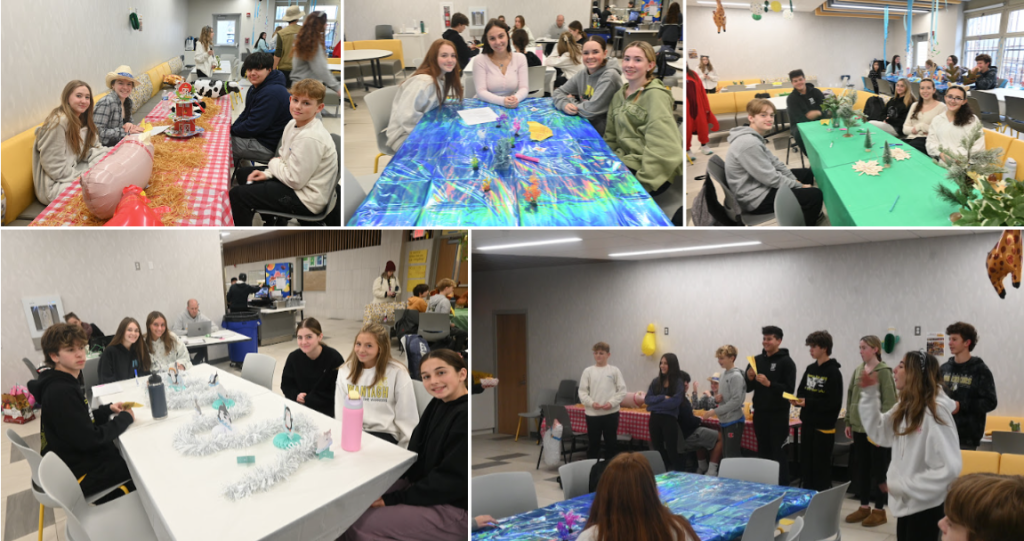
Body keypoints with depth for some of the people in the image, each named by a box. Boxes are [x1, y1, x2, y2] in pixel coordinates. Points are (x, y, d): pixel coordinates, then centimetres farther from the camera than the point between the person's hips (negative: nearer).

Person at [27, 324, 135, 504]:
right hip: (81, 474, -9)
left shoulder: (65, 383, 6)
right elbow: (89, 439, -26)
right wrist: (125, 418, -14)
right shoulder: (61, 393, -25)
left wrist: (109, 409, 1)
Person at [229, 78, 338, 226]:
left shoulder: (311, 138, -28)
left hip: (306, 200, -11)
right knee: (243, 173, 26)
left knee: (237, 194, -13)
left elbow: (295, 181, -24)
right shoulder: (293, 125, 2)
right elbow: (284, 158, 15)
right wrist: (267, 174, -4)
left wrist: (274, 163, -7)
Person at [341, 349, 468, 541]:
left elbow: (450, 480, -23)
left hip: (455, 509, -9)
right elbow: (416, 454, 7)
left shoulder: (465, 415, -23)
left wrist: (392, 499, -19)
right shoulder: (438, 404, 7)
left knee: (360, 525, -13)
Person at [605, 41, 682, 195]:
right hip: (625, 162, 7)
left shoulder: (656, 95, -11)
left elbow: (662, 148, -20)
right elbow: (611, 137, 17)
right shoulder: (619, 95, 14)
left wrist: (642, 183, -25)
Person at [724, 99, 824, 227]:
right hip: (756, 198, -11)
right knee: (815, 196, -12)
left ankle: (809, 213, 38)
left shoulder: (753, 136, 5)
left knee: (808, 174, 22)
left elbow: (774, 161, 13)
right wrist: (799, 186, -12)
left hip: (760, 183, 11)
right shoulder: (749, 143, -29)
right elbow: (771, 179, -25)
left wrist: (795, 181, 3)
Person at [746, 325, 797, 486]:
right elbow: (748, 388, 12)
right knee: (763, 453, 11)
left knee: (779, 454, -2)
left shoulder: (786, 362, -6)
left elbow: (789, 389, -14)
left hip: (778, 415, -5)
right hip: (760, 414, 5)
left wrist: (769, 384, -25)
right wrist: (750, 378, -9)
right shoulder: (757, 360, 11)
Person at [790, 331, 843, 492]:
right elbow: (802, 392, 17)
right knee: (806, 464, 12)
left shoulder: (833, 372, -11)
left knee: (821, 466, 0)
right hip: (807, 423, 7)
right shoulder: (810, 369, 12)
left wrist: (808, 403, -21)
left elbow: (834, 402, -17)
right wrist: (797, 401, -6)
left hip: (824, 427, -7)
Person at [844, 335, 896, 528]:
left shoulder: (884, 372, -10)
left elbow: (889, 402, -13)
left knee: (879, 469, 4)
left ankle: (879, 510, 13)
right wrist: (848, 422, 11)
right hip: (859, 427, 6)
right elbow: (851, 397, 14)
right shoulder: (858, 370, 9)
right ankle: (864, 507, 22)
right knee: (862, 468, 12)